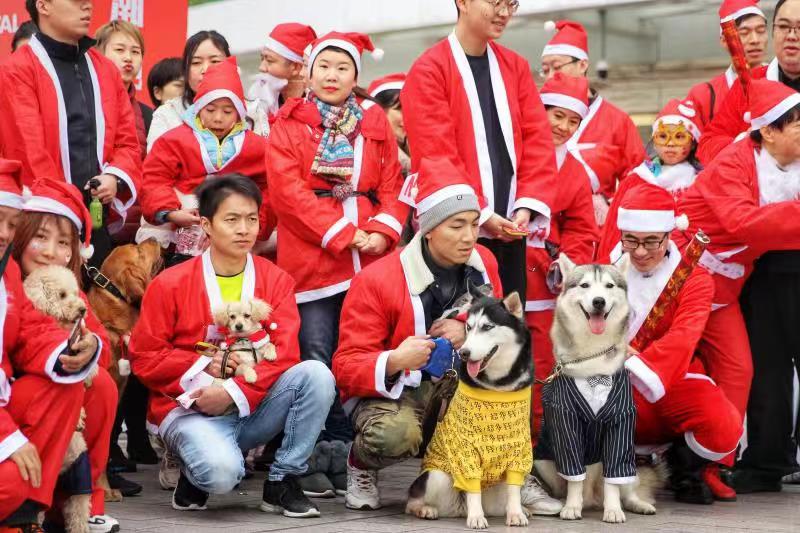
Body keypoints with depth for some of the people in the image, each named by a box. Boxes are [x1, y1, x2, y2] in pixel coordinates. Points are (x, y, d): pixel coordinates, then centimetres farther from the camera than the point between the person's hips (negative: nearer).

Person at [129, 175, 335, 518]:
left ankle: (282, 483, -9)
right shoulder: (169, 284, -3)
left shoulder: (276, 281, 2)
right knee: (222, 472, -35)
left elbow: (284, 354, -8)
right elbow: (143, 357, -2)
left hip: (252, 409, 3)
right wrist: (204, 366, -13)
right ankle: (194, 477, 5)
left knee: (316, 374, -23)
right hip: (189, 408, -3)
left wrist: (233, 392, -21)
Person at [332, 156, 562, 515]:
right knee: (395, 432, -38)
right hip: (389, 391, -5)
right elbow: (346, 367, -16)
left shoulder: (484, 264, -1)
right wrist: (394, 361, -38)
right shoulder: (376, 281, -16)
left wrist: (471, 333, -16)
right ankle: (361, 466, 0)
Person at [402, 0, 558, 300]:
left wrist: (528, 205, -8)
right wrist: (480, 213, -16)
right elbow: (436, 156, -13)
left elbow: (537, 140, 5)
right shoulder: (428, 71, -7)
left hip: (510, 228, 5)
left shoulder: (516, 67, 11)